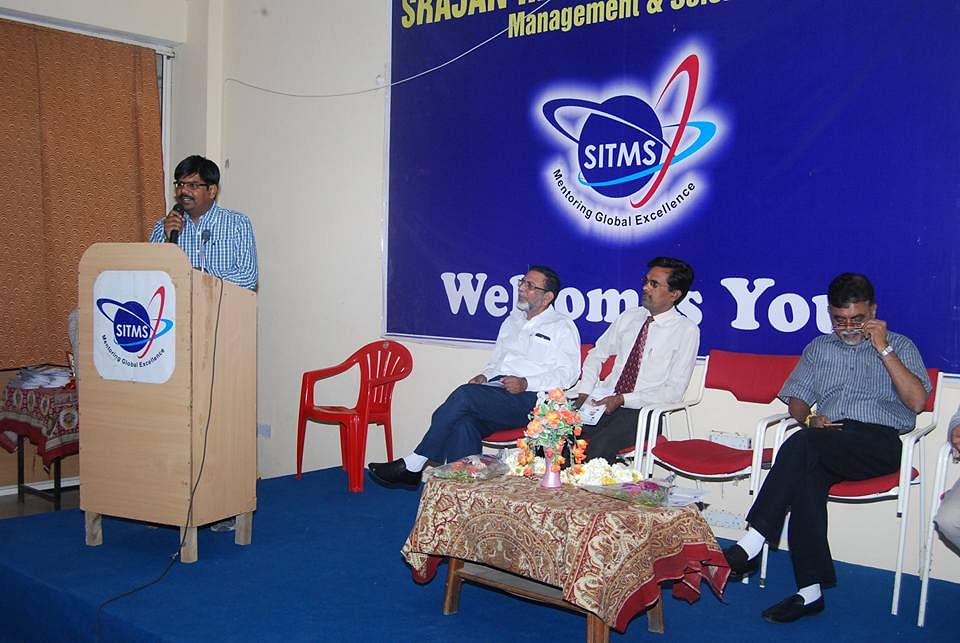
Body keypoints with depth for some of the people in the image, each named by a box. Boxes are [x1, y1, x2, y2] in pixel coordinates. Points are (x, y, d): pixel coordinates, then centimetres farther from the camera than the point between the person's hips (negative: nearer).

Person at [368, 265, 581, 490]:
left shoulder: (562, 327, 9)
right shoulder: (512, 320, 28)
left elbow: (568, 373, -3)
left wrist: (526, 383, -16)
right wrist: (485, 376, 6)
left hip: (528, 400, -6)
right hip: (494, 392, 6)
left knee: (465, 395, -29)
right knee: (463, 421, -29)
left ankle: (412, 465, -25)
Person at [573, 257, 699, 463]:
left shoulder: (686, 330, -2)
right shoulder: (628, 317, 13)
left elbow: (674, 391, -8)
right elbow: (596, 354, 21)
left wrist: (622, 400, -14)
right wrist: (585, 392, 2)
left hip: (642, 410, -5)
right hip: (603, 401, 5)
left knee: (600, 445, -33)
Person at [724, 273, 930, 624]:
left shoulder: (900, 346, 15)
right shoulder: (819, 348, 26)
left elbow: (917, 401, -1)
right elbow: (796, 398, 22)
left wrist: (884, 349, -5)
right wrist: (809, 417, -2)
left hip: (879, 441, -3)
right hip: (829, 442, 4)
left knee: (801, 444, -33)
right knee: (807, 476, -34)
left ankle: (752, 544, -34)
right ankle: (810, 591, -33)